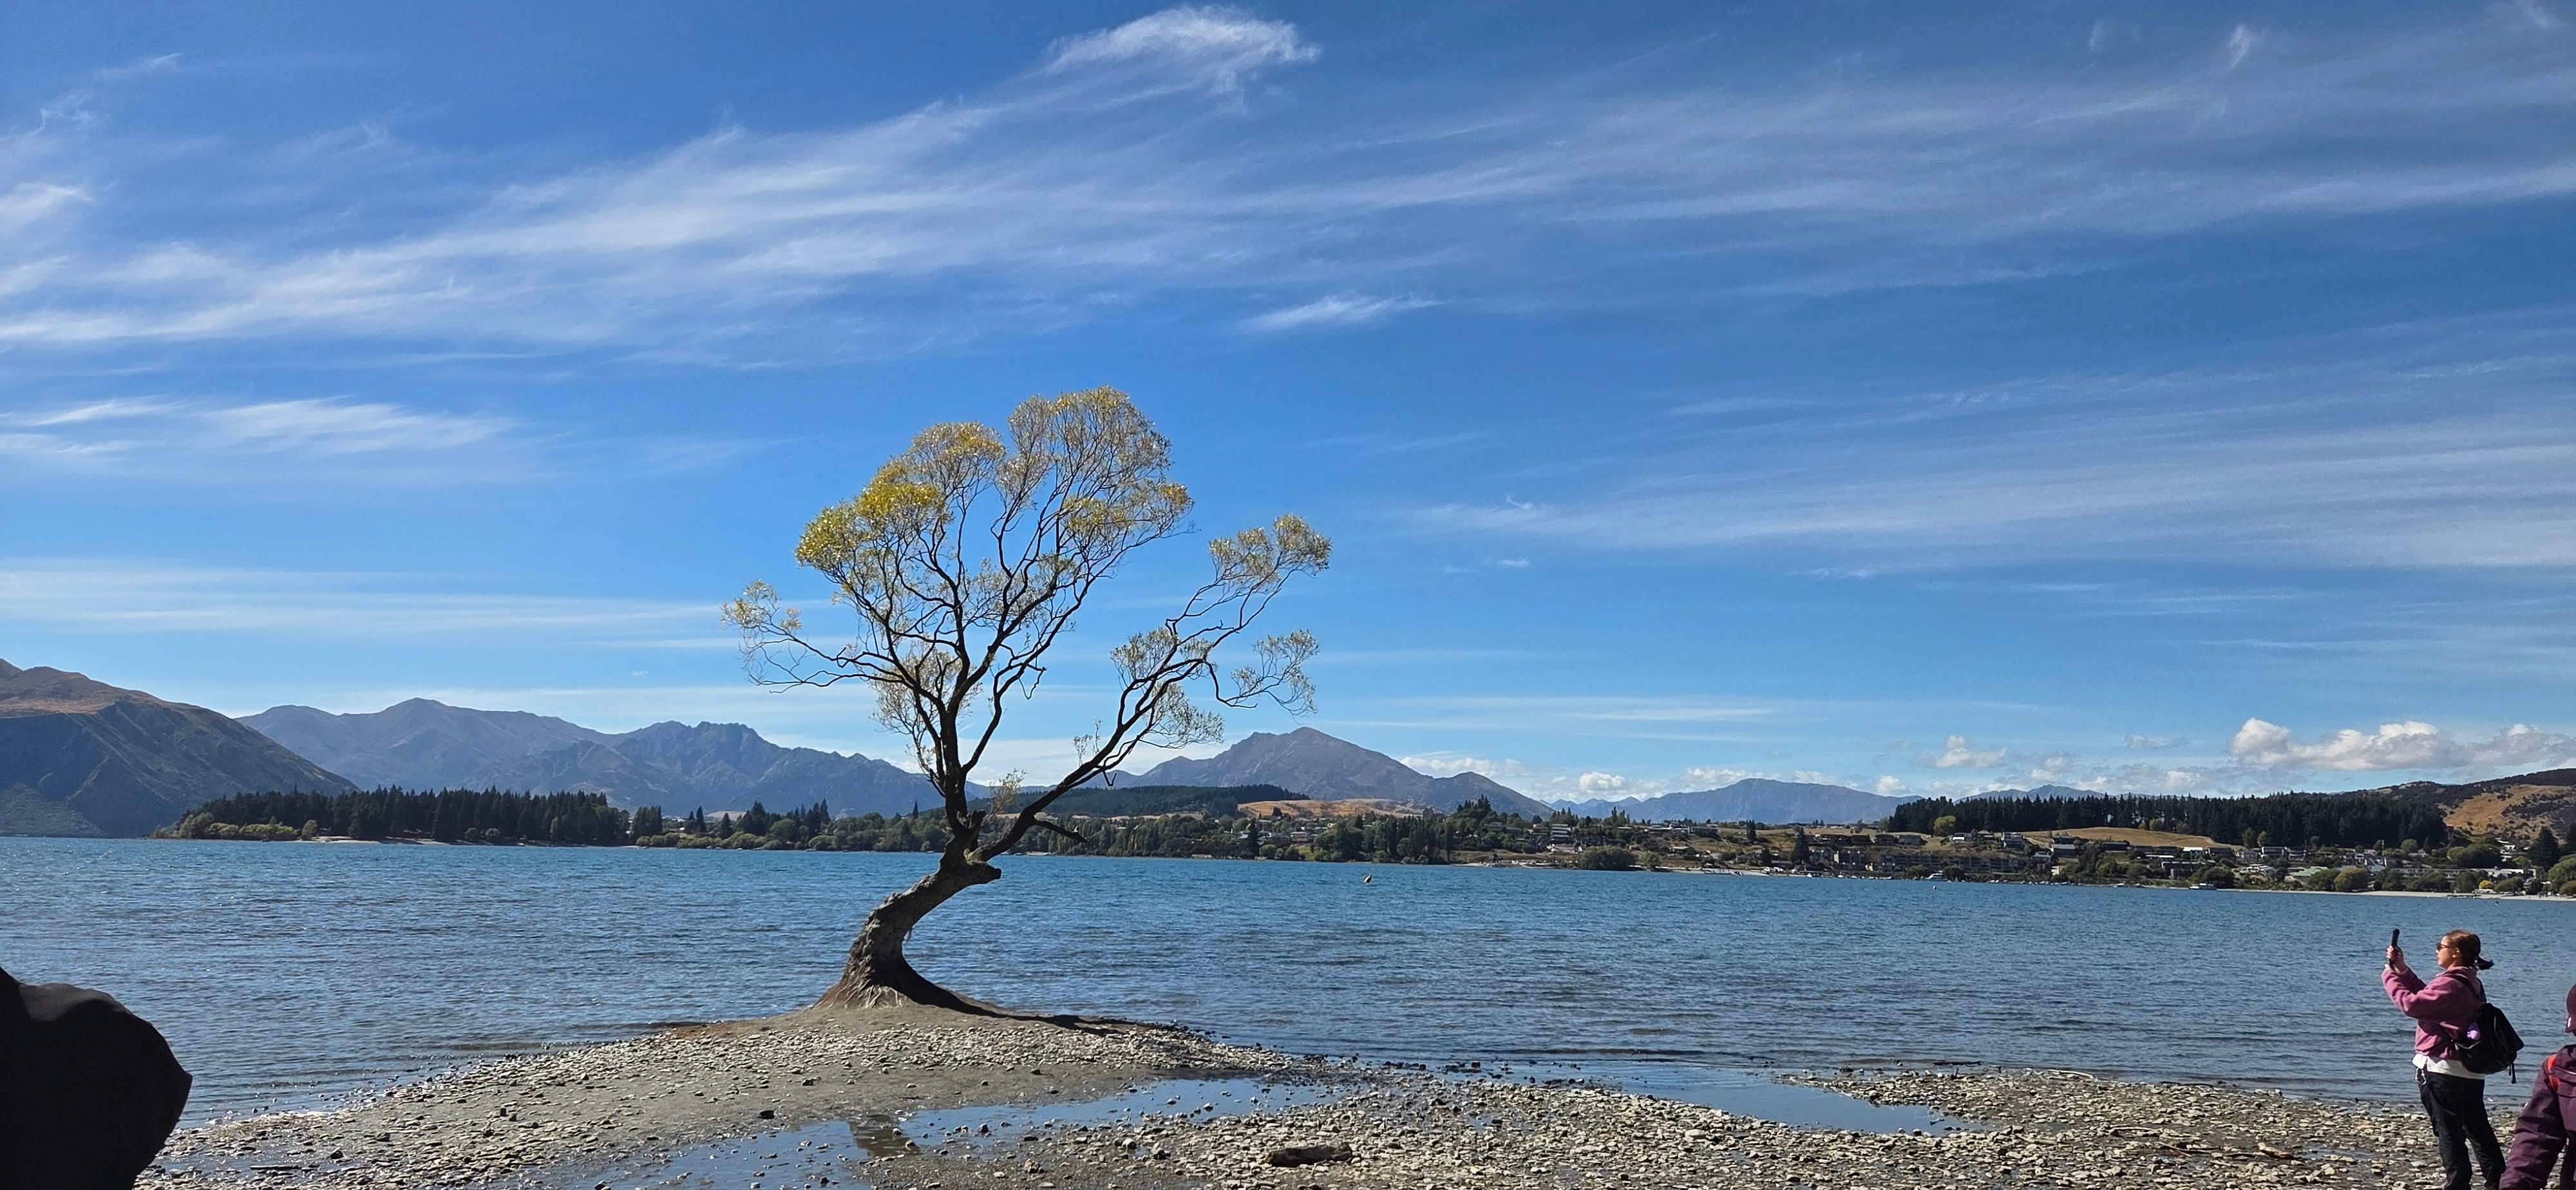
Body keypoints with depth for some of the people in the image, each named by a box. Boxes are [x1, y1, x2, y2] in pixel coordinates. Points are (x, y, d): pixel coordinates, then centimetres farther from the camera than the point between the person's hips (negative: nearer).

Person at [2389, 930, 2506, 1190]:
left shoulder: (2451, 984, -20)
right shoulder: (2471, 983, 12)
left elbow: (2412, 1003, -22)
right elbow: (2427, 995, 19)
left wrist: (2390, 976, -9)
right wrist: (2402, 969, 16)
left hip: (2443, 1070, -9)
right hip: (2471, 1072, 9)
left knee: (2449, 1132, -1)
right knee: (2478, 1130, 16)